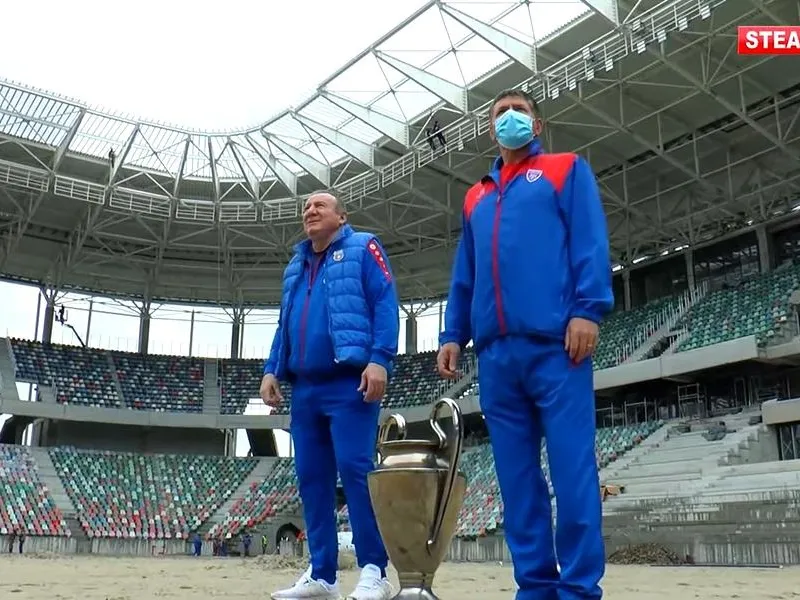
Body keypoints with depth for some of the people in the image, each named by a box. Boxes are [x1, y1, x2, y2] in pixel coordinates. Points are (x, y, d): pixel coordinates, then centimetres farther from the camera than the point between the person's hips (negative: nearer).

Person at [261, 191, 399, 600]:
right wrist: (271, 369, 13)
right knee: (311, 479, 5)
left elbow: (385, 304, -6)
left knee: (355, 470, -13)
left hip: (349, 383, -7)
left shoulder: (362, 248, 5)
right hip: (305, 387, 7)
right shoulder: (295, 266, 25)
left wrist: (380, 358, -18)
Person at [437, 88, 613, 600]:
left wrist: (588, 309, -13)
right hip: (496, 353, 5)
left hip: (554, 343, -5)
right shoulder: (476, 198, 26)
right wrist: (453, 334, 14)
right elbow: (463, 277, 25)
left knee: (572, 469, -7)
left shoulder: (567, 170, 13)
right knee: (517, 476, 4)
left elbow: (591, 243, 0)